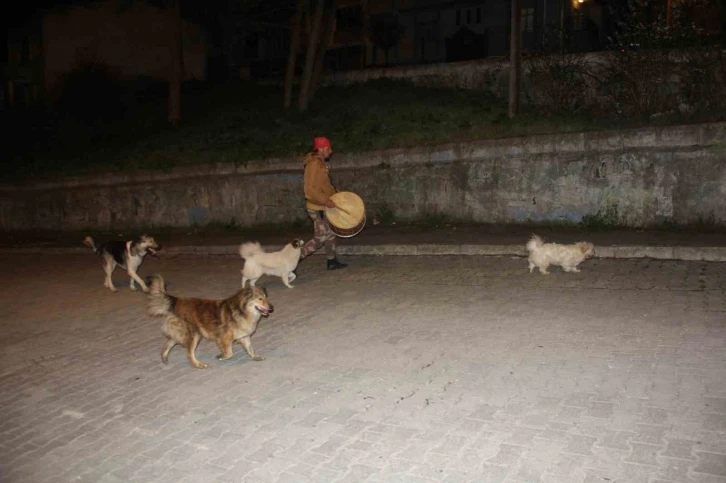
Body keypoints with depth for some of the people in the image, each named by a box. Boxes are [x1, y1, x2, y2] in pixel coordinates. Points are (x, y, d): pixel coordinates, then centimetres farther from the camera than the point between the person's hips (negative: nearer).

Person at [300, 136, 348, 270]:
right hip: (317, 208, -10)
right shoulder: (314, 164, -20)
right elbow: (310, 189, -27)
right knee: (320, 239, -5)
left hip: (322, 207, 10)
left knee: (330, 233, 16)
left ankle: (332, 262, 27)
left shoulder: (320, 163, 11)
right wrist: (326, 201, -27)